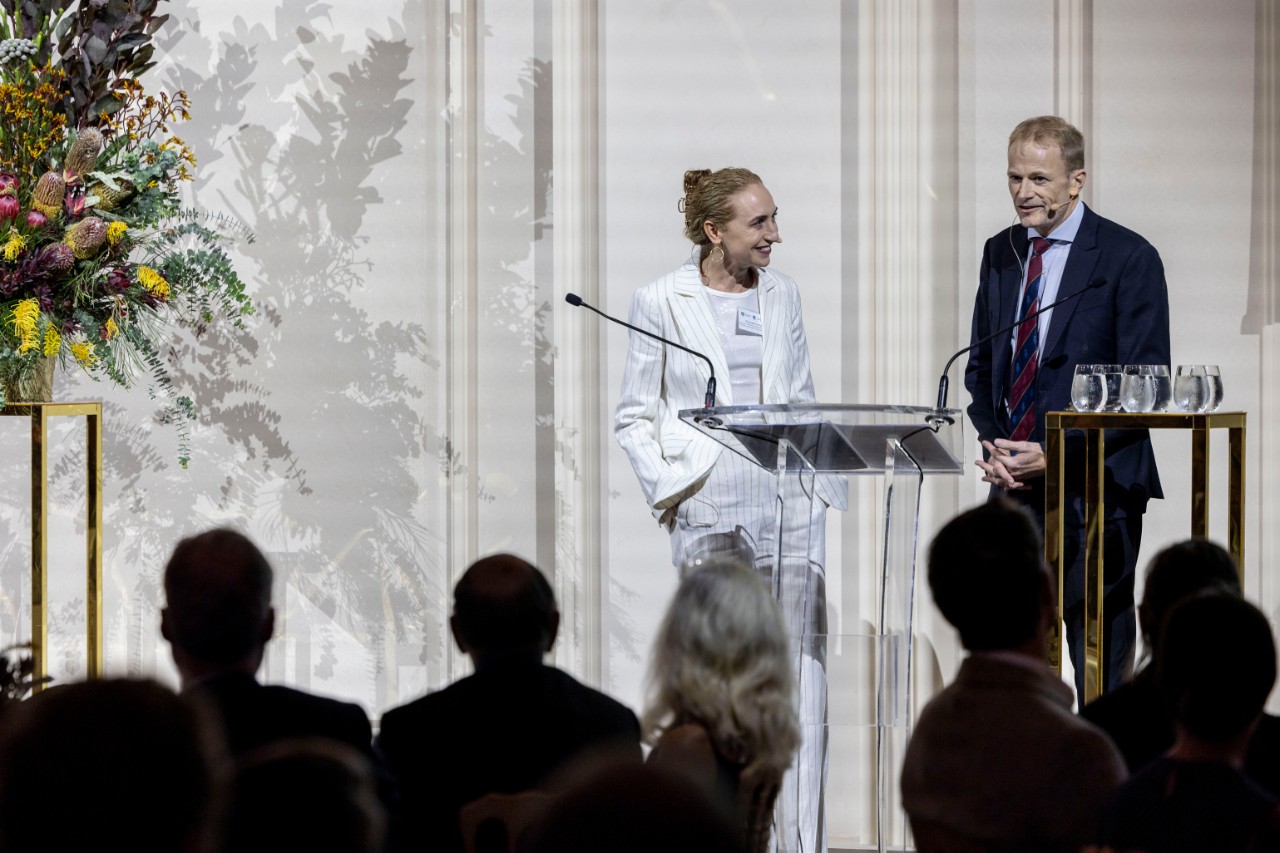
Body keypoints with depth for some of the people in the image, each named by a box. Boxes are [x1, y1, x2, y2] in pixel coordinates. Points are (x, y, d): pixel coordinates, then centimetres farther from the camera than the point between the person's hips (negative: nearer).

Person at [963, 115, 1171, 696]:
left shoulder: (1129, 258, -5)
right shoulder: (1000, 254, 13)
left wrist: (1057, 453, -15)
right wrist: (993, 446, 0)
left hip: (1096, 488, -5)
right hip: (1013, 487, 5)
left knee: (1100, 657, -1)